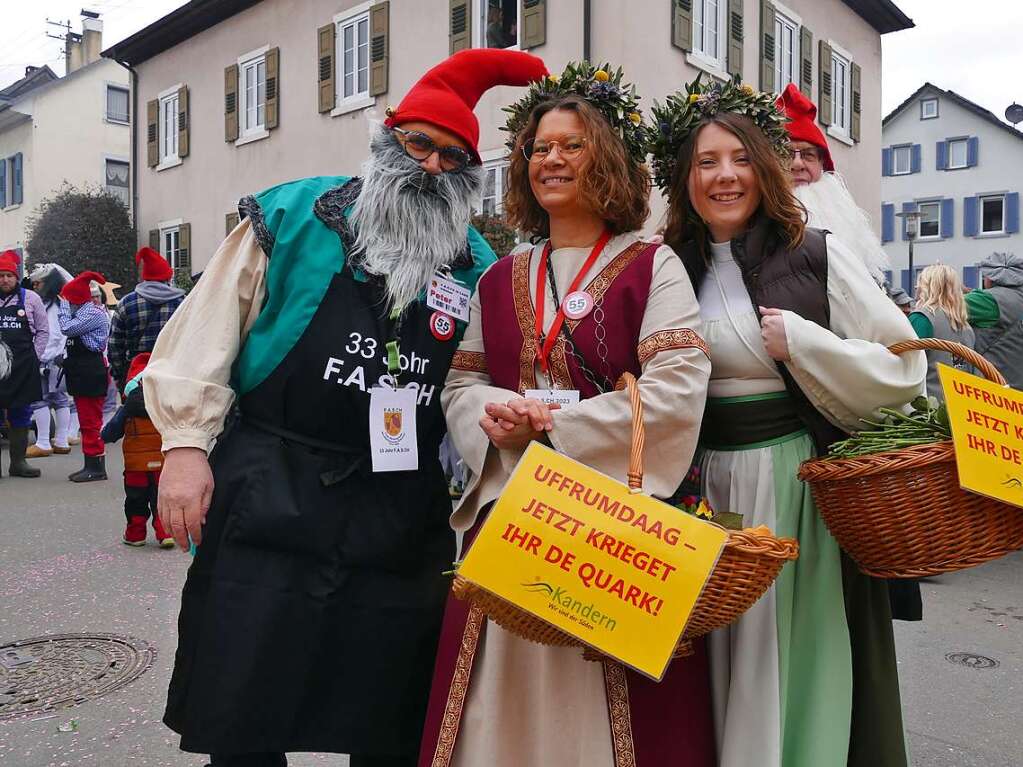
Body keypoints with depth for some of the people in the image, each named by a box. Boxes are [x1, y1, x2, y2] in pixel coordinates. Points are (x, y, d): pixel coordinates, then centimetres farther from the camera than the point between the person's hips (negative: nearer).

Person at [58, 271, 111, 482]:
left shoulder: (93, 313, -13)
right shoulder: (84, 312, 19)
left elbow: (67, 328, -20)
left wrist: (63, 306, -7)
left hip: (91, 374, -11)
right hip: (82, 373, 11)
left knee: (91, 421, -8)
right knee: (86, 422, 13)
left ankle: (96, 467, -4)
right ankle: (91, 465, 19)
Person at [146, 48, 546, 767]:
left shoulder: (477, 266, 9)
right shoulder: (294, 217, 2)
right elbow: (208, 332, 1)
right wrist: (186, 443, -6)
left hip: (404, 523, 2)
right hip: (269, 499, -1)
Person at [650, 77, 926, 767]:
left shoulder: (817, 256, -1)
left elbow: (905, 368, -3)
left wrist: (799, 341, -13)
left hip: (806, 488, -2)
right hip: (707, 493, 3)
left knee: (804, 665, 7)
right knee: (727, 673, 13)